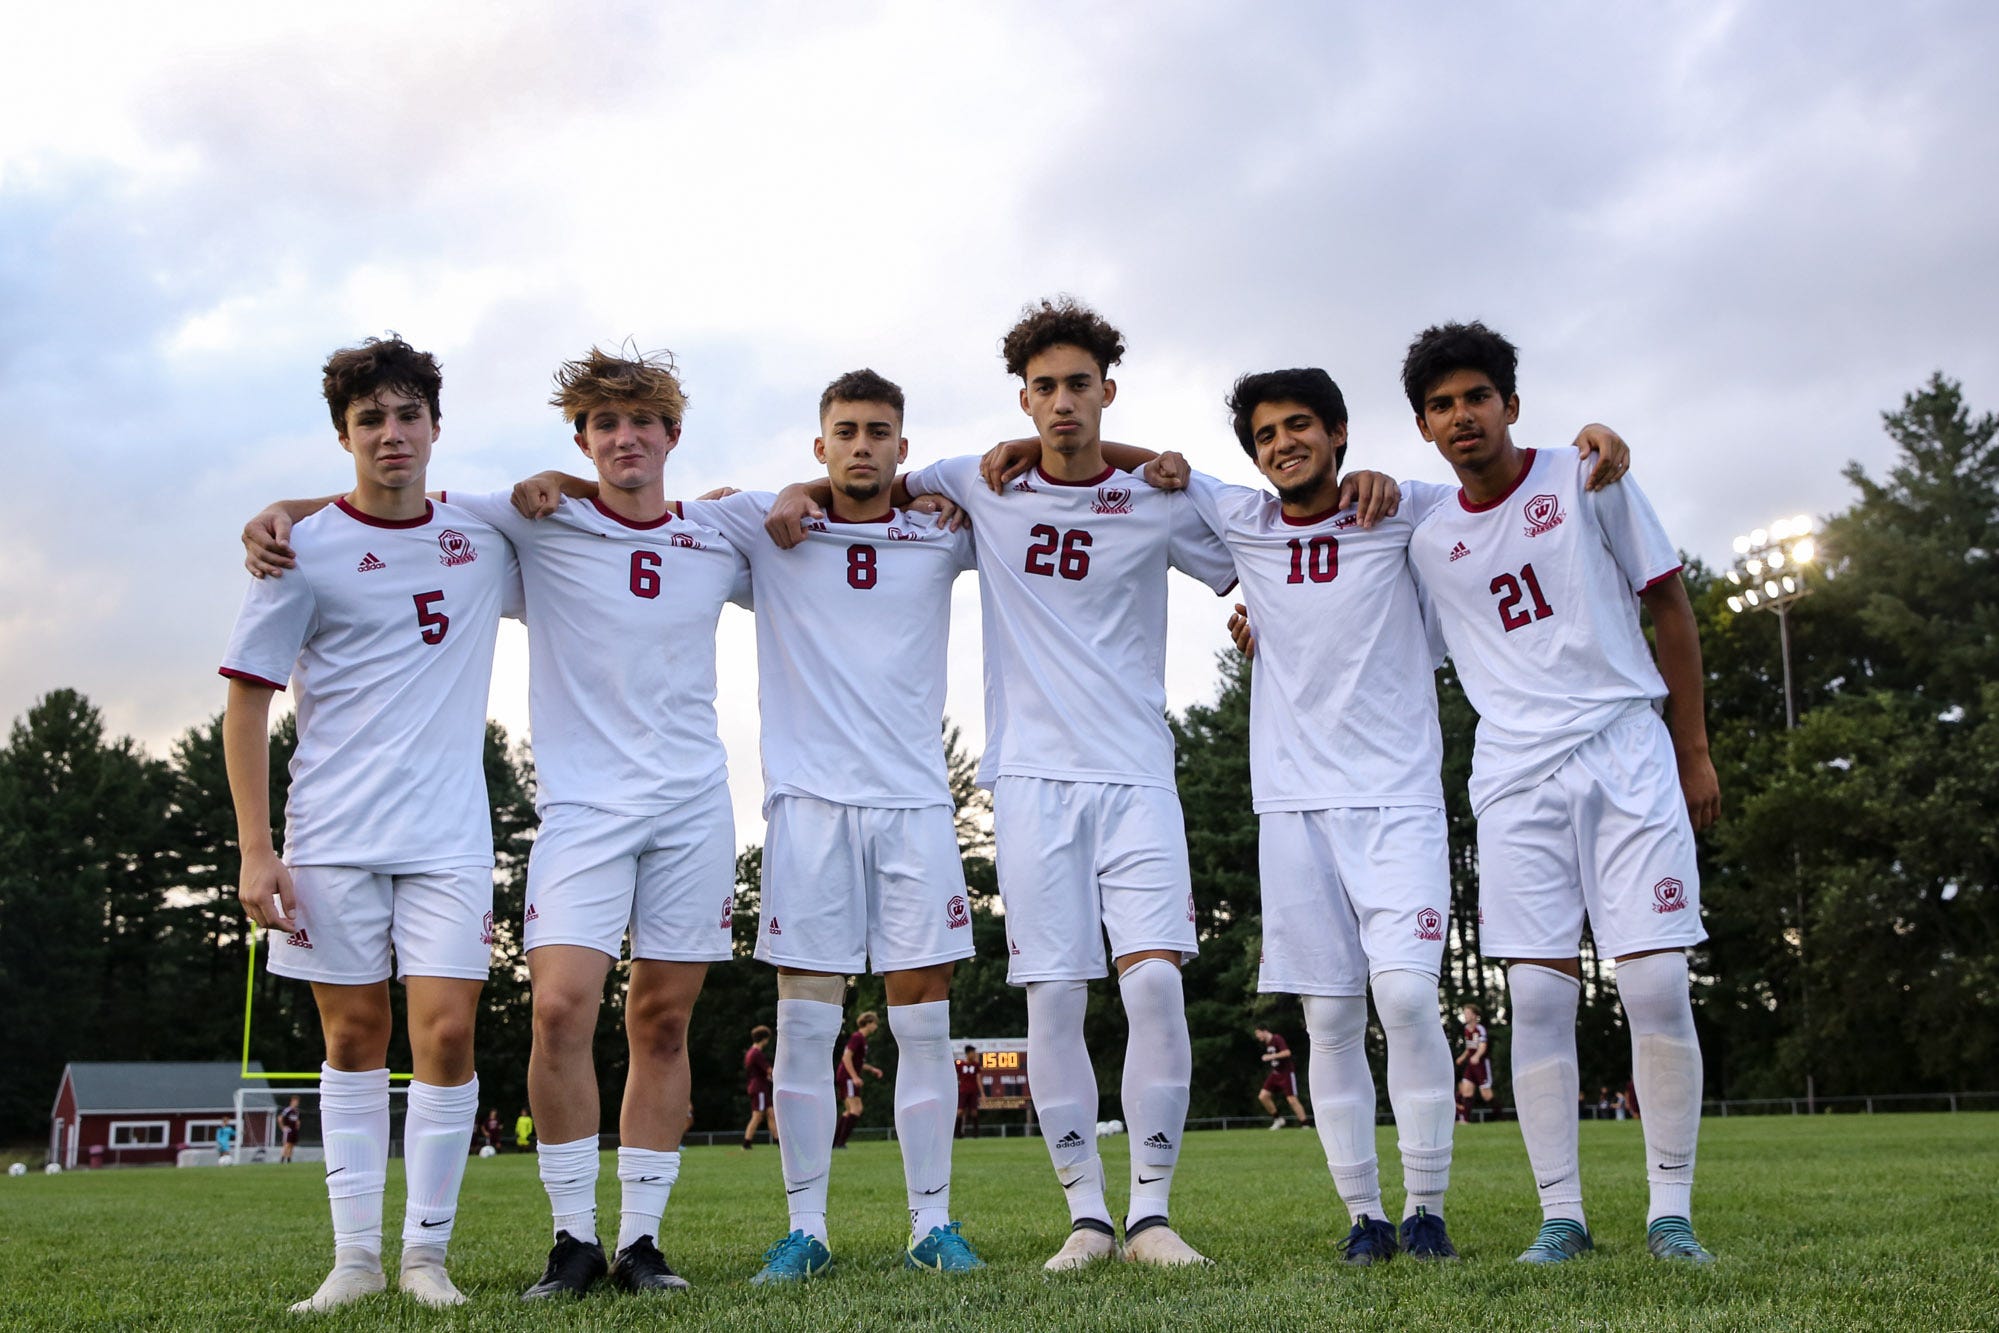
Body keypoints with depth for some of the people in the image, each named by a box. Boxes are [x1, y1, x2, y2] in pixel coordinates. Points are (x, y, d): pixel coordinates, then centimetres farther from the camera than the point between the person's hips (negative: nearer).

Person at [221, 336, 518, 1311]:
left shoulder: (484, 538, 7)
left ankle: (427, 1251, 7)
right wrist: (255, 851, -7)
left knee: (445, 1033, -7)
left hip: (448, 833, 1)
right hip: (332, 835, -1)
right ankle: (355, 1254, 16)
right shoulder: (305, 551, -2)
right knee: (353, 1038, 6)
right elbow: (246, 704, -1)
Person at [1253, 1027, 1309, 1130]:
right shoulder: (1267, 1043, 10)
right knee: (1263, 1096, -2)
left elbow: (1287, 1052, -28)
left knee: (1292, 1099, -9)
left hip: (1286, 1072, -8)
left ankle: (1303, 1124, 0)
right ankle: (1277, 1118, 11)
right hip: (1275, 1074, 8)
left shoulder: (1277, 1039, -16)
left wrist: (1271, 1056, -27)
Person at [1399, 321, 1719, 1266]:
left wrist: (1694, 752, 7)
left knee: (1657, 985, -7)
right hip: (1516, 778, 2)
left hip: (1628, 758, -1)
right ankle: (1561, 1215, 5)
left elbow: (1669, 606, 8)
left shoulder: (1587, 483, 3)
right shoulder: (1426, 542, 8)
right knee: (1538, 993, -4)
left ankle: (1671, 1212, 5)